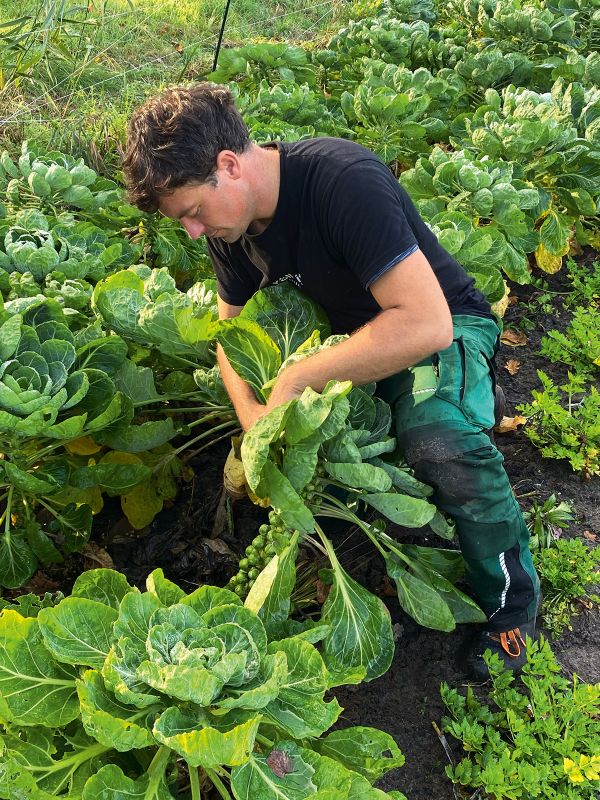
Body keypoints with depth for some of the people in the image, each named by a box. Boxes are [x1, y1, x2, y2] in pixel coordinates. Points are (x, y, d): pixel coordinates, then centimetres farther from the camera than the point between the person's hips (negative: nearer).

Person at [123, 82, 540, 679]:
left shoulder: (344, 180, -31)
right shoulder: (232, 224, -7)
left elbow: (426, 323, -38)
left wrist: (297, 379, -33)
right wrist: (250, 412, -14)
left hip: (446, 324, -6)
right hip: (350, 331, 7)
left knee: (439, 443, -36)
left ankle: (511, 603, -9)